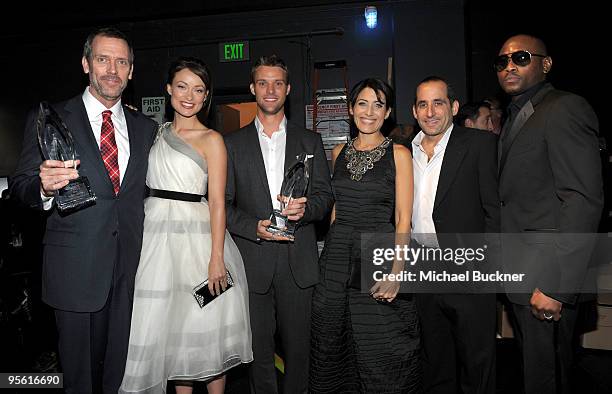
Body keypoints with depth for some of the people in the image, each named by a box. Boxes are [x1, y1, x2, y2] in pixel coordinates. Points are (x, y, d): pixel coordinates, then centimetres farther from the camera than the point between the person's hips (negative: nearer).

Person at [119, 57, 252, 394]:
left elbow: (217, 203, -10)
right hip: (156, 236, 6)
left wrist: (216, 259, -15)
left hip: (196, 236, -5)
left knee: (203, 326, 4)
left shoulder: (211, 140, -4)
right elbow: (147, 185, 16)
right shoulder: (158, 132, 13)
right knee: (169, 327, 12)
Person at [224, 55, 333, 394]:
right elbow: (223, 204, 2)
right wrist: (254, 227, -14)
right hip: (253, 261, 0)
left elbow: (325, 197, 6)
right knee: (259, 347, 9)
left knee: (298, 346, 10)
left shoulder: (310, 141, 10)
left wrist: (305, 208, -16)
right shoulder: (233, 143, 7)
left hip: (298, 260, 1)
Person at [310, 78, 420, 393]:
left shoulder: (398, 154, -3)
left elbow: (403, 220, -6)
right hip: (337, 257, 4)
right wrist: (332, 253, 8)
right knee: (333, 348, 14)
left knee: (381, 353, 4)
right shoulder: (339, 153, 10)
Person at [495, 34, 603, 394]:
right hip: (520, 271, 8)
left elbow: (585, 199, -20)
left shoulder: (565, 109, -11)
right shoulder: (516, 118, 16)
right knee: (533, 364, 20)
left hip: (546, 278, -8)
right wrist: (508, 267, 9)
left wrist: (555, 285, -24)